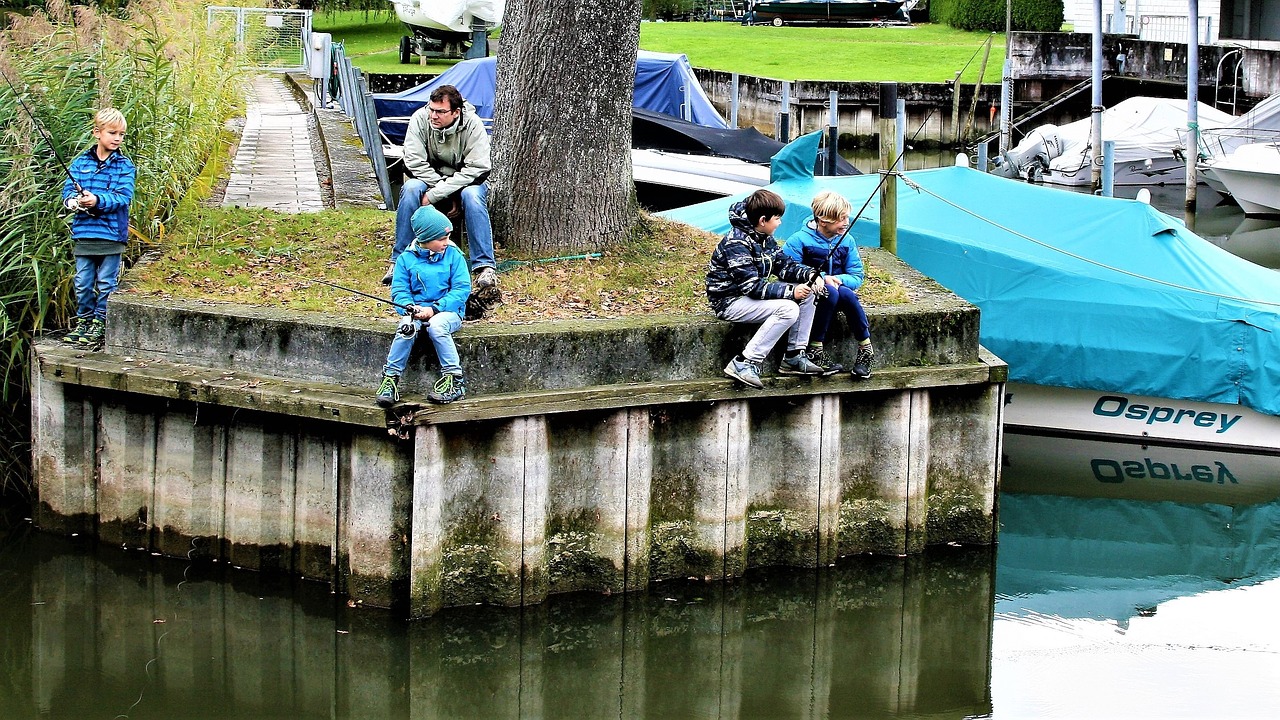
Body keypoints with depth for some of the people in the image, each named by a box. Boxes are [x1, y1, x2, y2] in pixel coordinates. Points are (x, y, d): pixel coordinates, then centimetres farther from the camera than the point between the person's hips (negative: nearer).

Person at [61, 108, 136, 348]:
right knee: (83, 283, 9)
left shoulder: (125, 166, -1)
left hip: (111, 234, -3)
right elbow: (67, 191, 7)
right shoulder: (80, 162, 8)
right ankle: (83, 320, 22)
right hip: (83, 232, 3)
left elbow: (123, 197, -11)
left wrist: (98, 200, -25)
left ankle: (100, 323, 12)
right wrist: (74, 200, -16)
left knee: (106, 283, 3)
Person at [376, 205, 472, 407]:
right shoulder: (407, 258, 3)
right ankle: (391, 378, -21)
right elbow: (399, 289, 2)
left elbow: (461, 289, -6)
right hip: (416, 310, 1)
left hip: (448, 310, -1)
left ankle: (455, 379, -25)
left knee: (437, 326, -35)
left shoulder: (453, 255, 0)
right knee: (407, 327, -31)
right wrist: (410, 307, -20)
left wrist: (434, 309, -16)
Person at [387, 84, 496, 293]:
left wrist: (435, 195, -30)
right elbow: (414, 161, -16)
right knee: (411, 188, -30)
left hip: (466, 181, -1)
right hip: (430, 178, 1)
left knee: (472, 195, -35)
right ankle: (399, 261, -26)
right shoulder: (420, 119, -16)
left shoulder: (472, 124, -21)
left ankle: (485, 266, -34)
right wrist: (444, 190, -23)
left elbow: (476, 168, -24)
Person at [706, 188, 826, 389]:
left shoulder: (765, 239, 7)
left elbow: (785, 265, 11)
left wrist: (810, 275, -8)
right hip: (730, 301, -10)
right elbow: (752, 286, -27)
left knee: (807, 293, 2)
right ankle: (744, 363, -26)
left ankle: (794, 356, 3)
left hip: (752, 295, 10)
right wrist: (790, 291, -27)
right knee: (788, 309, -28)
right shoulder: (737, 243, -23)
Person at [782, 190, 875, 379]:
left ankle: (865, 349, -19)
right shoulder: (799, 240, -12)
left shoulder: (846, 240, 3)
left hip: (838, 290, 4)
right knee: (830, 292, -36)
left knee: (846, 293, -31)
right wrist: (822, 278, -26)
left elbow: (857, 277, 1)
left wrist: (838, 279, -21)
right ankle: (815, 350, -28)